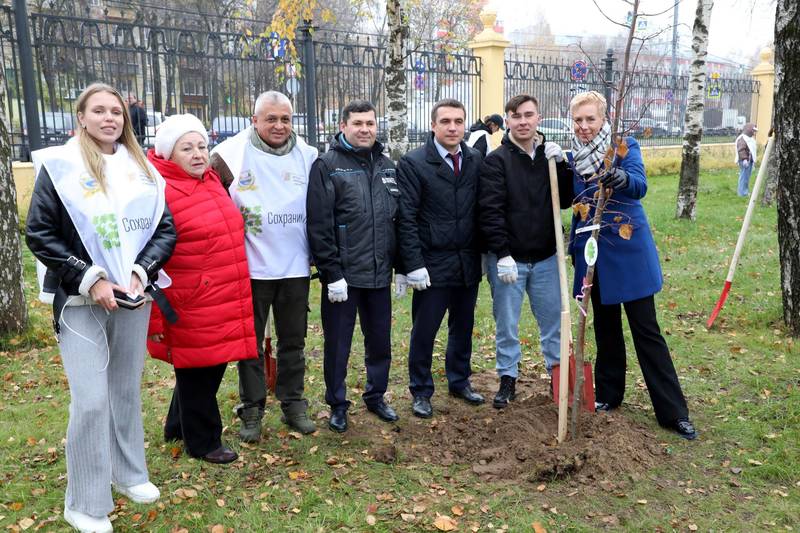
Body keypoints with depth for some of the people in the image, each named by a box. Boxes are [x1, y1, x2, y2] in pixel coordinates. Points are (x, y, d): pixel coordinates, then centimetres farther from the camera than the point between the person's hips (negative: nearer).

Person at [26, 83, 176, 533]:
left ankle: (129, 473, 33)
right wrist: (88, 279, -14)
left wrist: (141, 272, -9)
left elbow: (165, 229, 7)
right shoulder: (59, 166, -3)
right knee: (91, 400, -6)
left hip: (133, 298, 4)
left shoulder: (142, 169, 8)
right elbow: (40, 234, -6)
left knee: (127, 390, 14)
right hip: (82, 301, -4)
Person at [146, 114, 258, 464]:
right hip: (191, 308, -8)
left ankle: (178, 427, 41)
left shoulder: (211, 180, 11)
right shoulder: (160, 191, -14)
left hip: (226, 303, 8)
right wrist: (154, 317, -15)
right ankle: (203, 441, 26)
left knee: (213, 366, 19)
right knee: (196, 372, 6)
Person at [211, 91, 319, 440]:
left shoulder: (307, 155, 4)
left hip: (296, 266, 3)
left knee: (293, 340, 13)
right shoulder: (234, 153, -6)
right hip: (252, 266, -2)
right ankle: (251, 410, 21)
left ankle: (293, 405, 26)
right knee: (251, 342, 8)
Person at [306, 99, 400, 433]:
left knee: (380, 340, 16)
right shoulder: (327, 165, -7)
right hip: (342, 274, -5)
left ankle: (376, 396, 35)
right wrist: (332, 273, -16)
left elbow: (398, 218, 15)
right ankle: (337, 405, 24)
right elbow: (319, 225, -12)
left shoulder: (386, 165, 11)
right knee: (338, 343, 7)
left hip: (380, 274, 5)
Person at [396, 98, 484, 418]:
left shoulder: (475, 160, 5)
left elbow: (481, 210, 9)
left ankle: (460, 382, 35)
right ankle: (421, 392, 22)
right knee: (423, 332, 5)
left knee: (463, 327, 17)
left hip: (468, 263, 5)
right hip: (433, 265, -4)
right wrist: (414, 265, -15)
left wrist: (483, 253, 5)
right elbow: (405, 218, -11)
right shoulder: (413, 163, -8)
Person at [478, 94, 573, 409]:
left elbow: (565, 202, 4)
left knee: (554, 320, 13)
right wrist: (502, 254, -19)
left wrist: (560, 165, -8)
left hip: (545, 257, 4)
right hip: (508, 258, -4)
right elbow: (491, 211, -13)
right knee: (506, 324, 7)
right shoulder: (496, 160, -7)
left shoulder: (550, 155, 7)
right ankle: (508, 379, 22)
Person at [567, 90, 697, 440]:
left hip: (628, 251, -4)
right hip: (593, 253, 4)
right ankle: (608, 394, 29)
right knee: (605, 327, 14)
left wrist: (622, 178, -46)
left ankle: (673, 411, 5)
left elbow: (640, 185, -25)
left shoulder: (625, 146, -8)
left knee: (646, 330, -2)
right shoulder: (572, 157, 6)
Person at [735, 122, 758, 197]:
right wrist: (744, 159, -28)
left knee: (747, 176, 15)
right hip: (745, 161, -11)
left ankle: (746, 191, 23)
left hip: (750, 160, 11)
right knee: (744, 176, -8)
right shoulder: (742, 139, -14)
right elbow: (741, 150, -23)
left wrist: (753, 160, 27)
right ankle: (742, 192, -5)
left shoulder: (750, 138, 21)